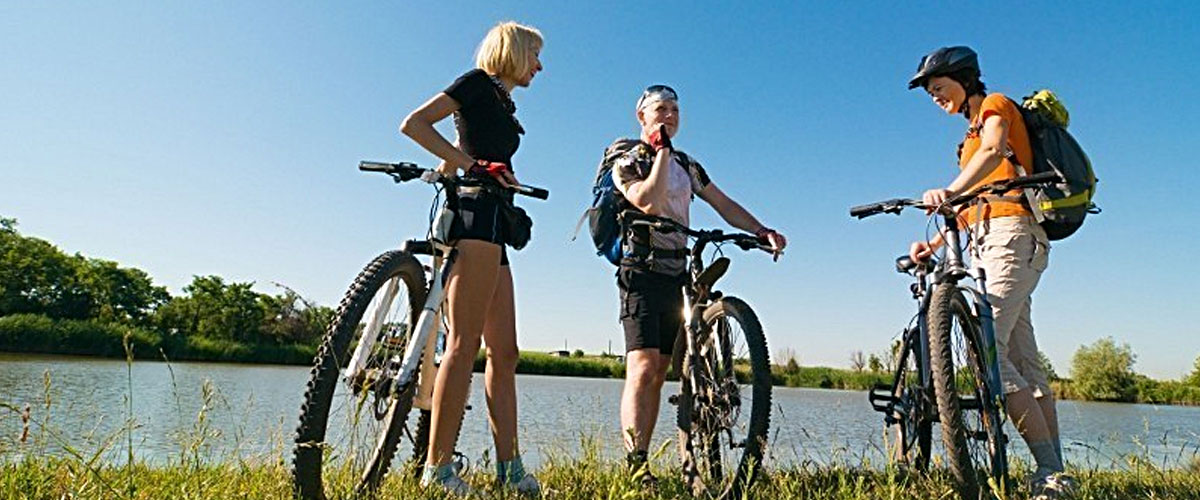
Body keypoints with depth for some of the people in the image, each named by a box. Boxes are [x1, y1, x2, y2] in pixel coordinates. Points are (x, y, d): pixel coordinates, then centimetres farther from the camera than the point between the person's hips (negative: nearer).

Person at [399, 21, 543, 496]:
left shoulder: (502, 105, 28)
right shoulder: (479, 82, 3)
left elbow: (452, 161, 27)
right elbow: (413, 124, -8)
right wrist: (474, 165, -13)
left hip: (489, 227, 10)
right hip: (478, 214, -10)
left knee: (504, 353, 5)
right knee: (465, 344, -13)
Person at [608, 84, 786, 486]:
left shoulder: (687, 164, 20)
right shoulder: (627, 160, 1)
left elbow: (724, 204, 16)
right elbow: (647, 202, -18)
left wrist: (763, 232, 3)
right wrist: (663, 151, -11)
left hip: (676, 276, 6)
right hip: (643, 273, -6)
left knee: (658, 374, 5)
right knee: (642, 369, -17)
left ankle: (641, 460, 12)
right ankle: (636, 466, -17)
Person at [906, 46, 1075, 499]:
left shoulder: (996, 104, 4)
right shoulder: (973, 134, 29)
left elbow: (994, 151, -20)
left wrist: (949, 191, -38)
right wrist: (932, 243, 9)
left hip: (1012, 235, -9)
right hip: (990, 241, 9)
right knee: (1024, 362, 4)